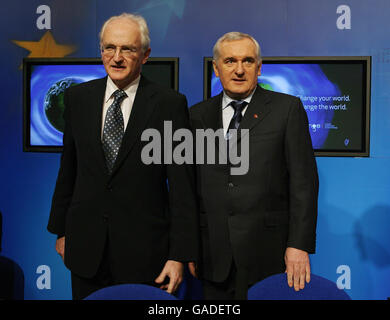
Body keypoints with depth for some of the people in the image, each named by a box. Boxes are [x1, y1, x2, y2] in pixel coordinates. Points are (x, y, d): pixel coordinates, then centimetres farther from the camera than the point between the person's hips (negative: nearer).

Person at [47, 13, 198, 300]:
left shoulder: (170, 104, -7)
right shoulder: (78, 98, 5)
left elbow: (182, 186, -8)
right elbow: (68, 170, 11)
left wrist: (180, 255, -11)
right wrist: (61, 229, 12)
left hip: (144, 251, -3)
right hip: (86, 249, 3)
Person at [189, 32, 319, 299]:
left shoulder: (288, 109, 1)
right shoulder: (198, 116, 10)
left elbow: (304, 180, -4)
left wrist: (299, 245, -10)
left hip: (267, 254, -3)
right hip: (214, 256, 3)